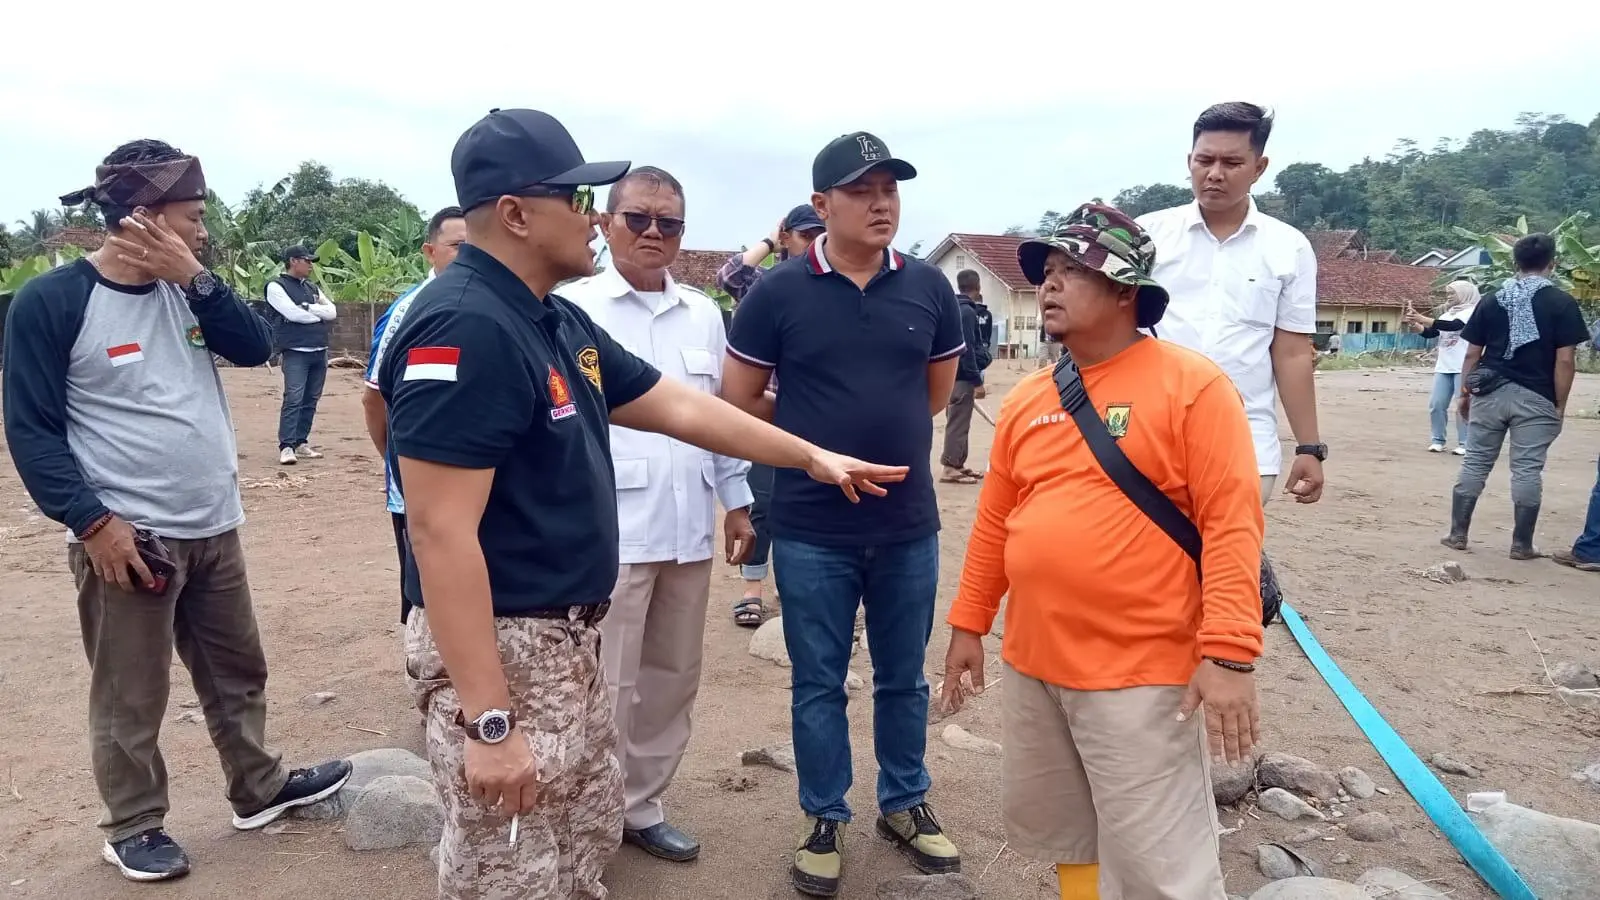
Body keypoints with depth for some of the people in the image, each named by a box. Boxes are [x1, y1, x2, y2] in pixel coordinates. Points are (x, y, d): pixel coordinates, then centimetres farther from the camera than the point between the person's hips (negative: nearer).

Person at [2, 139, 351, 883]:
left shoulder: (183, 288, 8)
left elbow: (254, 348, -3)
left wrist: (195, 279, -14)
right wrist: (92, 520, -18)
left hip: (215, 528, 6)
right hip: (127, 538, -6)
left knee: (237, 672, 18)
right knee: (131, 699, 6)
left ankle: (259, 790, 35)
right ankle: (133, 828, 25)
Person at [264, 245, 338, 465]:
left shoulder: (312, 288, 19)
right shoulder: (276, 286, -1)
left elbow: (332, 312, 6)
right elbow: (293, 314, -15)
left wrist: (309, 308, -9)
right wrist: (320, 313, -1)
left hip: (320, 351, 7)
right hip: (296, 352, -7)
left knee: (311, 400, 8)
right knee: (293, 399, -13)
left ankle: (301, 442, 14)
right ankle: (286, 446, -12)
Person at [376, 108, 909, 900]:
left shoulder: (561, 324, 9)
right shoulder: (462, 327, -22)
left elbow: (680, 406, 18)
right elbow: (440, 532, -26)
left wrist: (811, 456, 22)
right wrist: (488, 721, -26)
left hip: (568, 638, 10)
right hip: (500, 650, -10)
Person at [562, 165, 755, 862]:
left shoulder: (704, 314, 12)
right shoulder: (573, 307, -4)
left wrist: (737, 500, 15)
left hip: (688, 527, 6)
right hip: (610, 530, -6)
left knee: (673, 675, 15)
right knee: (607, 685, 1)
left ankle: (641, 806, 33)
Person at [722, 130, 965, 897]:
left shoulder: (929, 288, 0)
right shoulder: (778, 292, -8)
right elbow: (737, 401, 0)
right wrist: (814, 443, 5)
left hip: (909, 526, 2)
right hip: (811, 530, -2)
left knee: (904, 679, 17)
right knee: (818, 685, 11)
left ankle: (905, 804, 37)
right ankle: (824, 821, 30)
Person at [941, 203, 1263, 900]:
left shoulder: (1191, 385, -9)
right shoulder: (1026, 398, 9)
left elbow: (1231, 522, -14)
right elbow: (995, 520, 13)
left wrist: (1229, 654, -20)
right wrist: (968, 624, 14)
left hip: (1141, 674, -6)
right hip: (1031, 665, 6)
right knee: (1058, 835, 20)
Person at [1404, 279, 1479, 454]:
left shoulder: (1471, 311, -6)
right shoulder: (1447, 314, 15)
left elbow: (1453, 325, -22)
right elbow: (1429, 333, 14)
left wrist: (1422, 319, -25)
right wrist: (1414, 324, -4)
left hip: (1463, 368, -7)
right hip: (1443, 367, 7)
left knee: (1463, 406, -5)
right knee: (1436, 404, 2)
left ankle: (1464, 444, 0)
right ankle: (1438, 440, 11)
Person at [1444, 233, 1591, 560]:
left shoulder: (1492, 300, 5)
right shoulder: (1562, 303, -4)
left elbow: (1472, 353, 5)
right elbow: (1565, 359, -8)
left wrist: (1465, 392, 13)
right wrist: (1560, 404, -2)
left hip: (1490, 394, 2)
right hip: (1536, 398, -2)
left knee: (1475, 463, 8)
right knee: (1527, 470, 3)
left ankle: (1457, 534, 11)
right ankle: (1521, 544, 8)